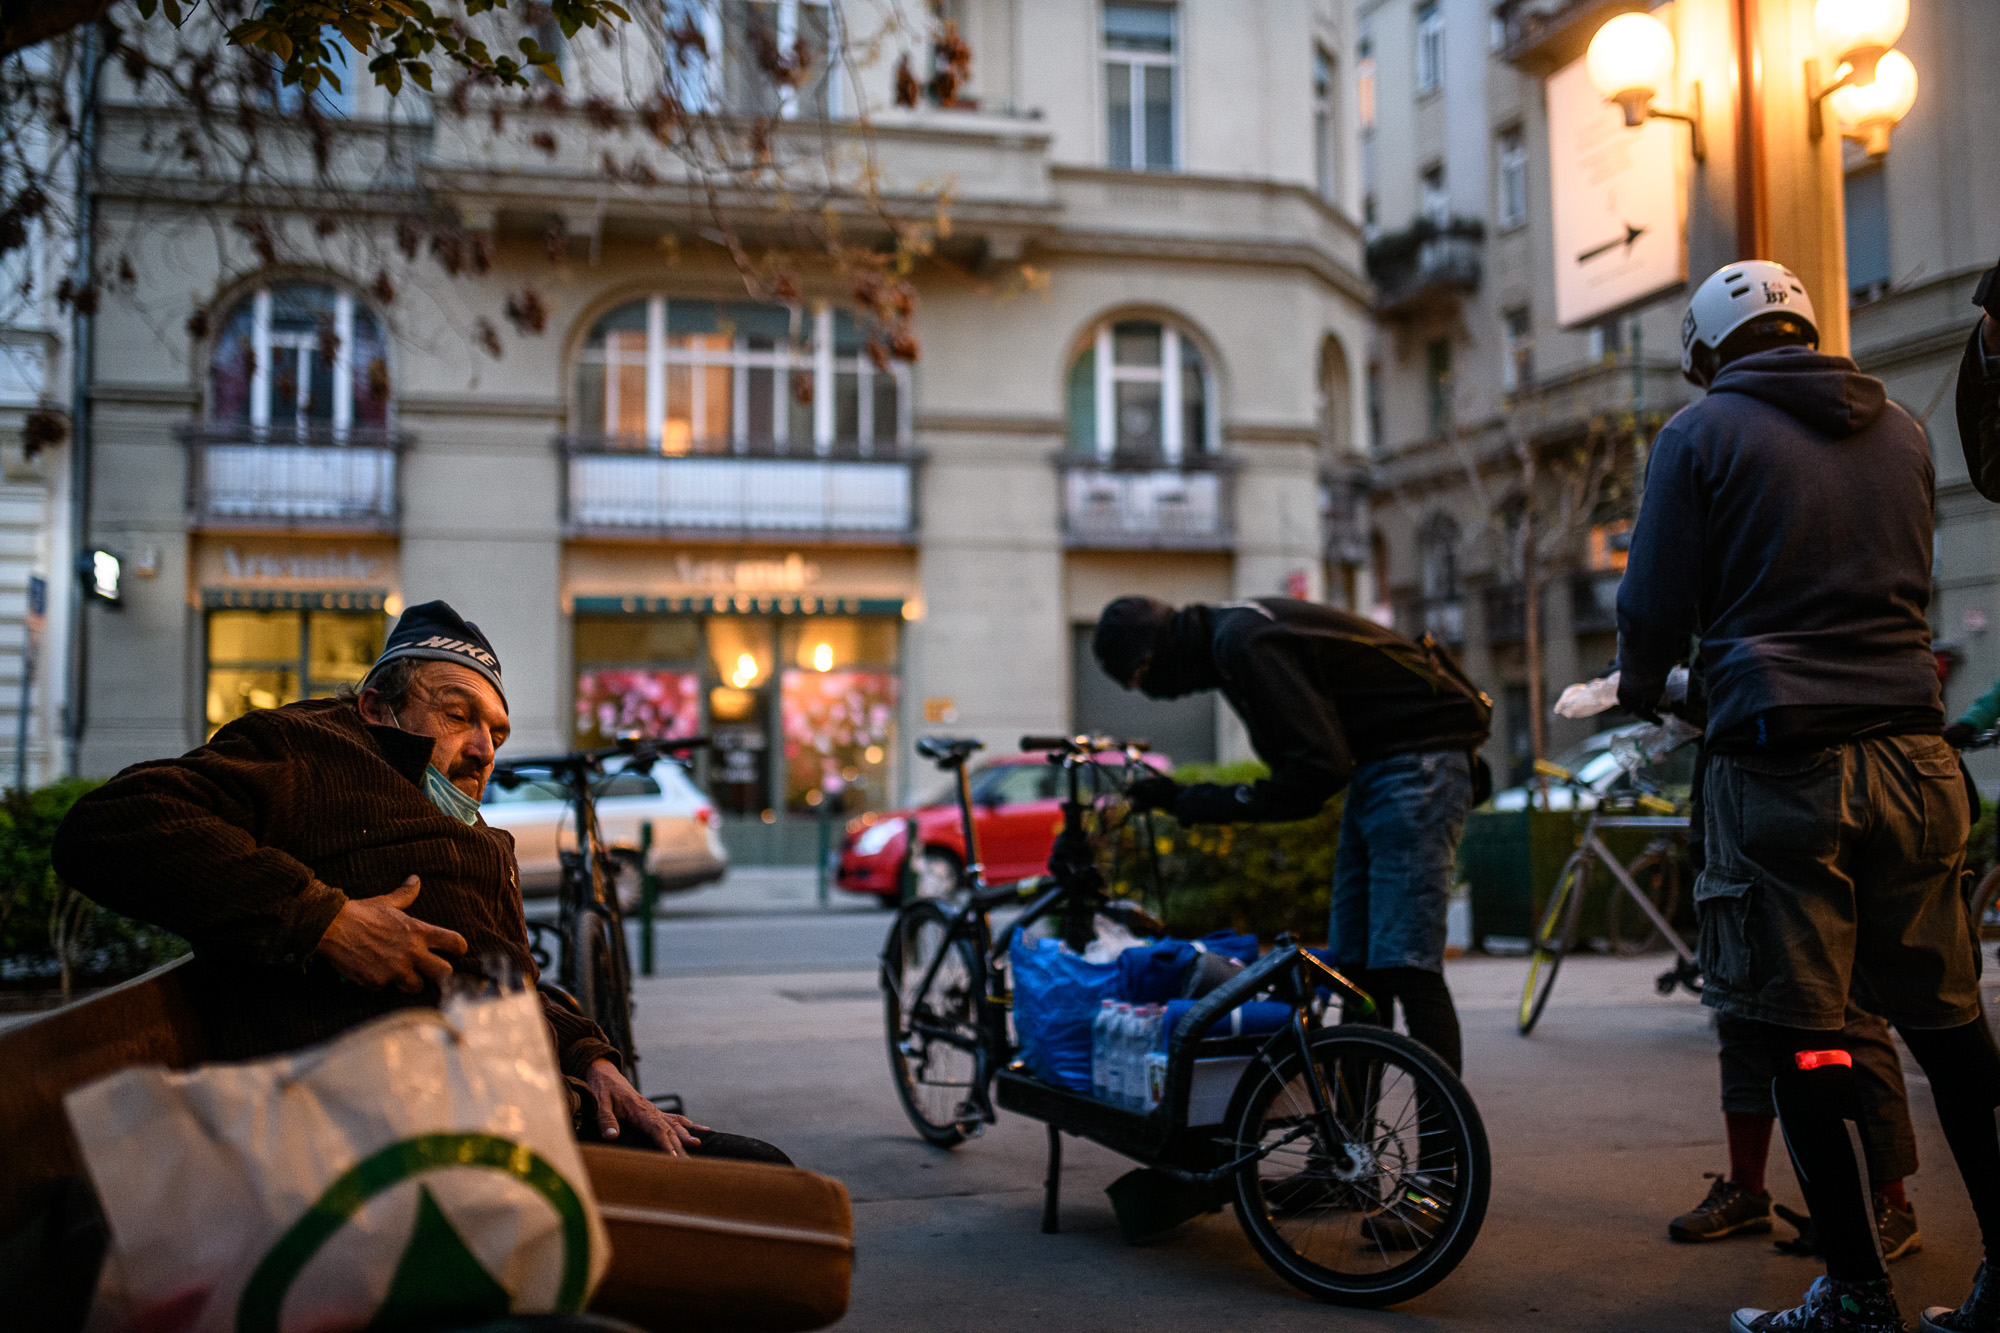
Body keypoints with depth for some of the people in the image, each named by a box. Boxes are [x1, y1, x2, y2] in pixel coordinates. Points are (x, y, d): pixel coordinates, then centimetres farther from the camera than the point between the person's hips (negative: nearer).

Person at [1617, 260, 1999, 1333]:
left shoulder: (1702, 432, 0)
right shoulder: (1900, 431, 15)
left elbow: (1655, 607, -1)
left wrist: (1639, 688, 19)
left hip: (1781, 760, -5)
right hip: (1912, 756, 5)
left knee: (1800, 1031, 1)